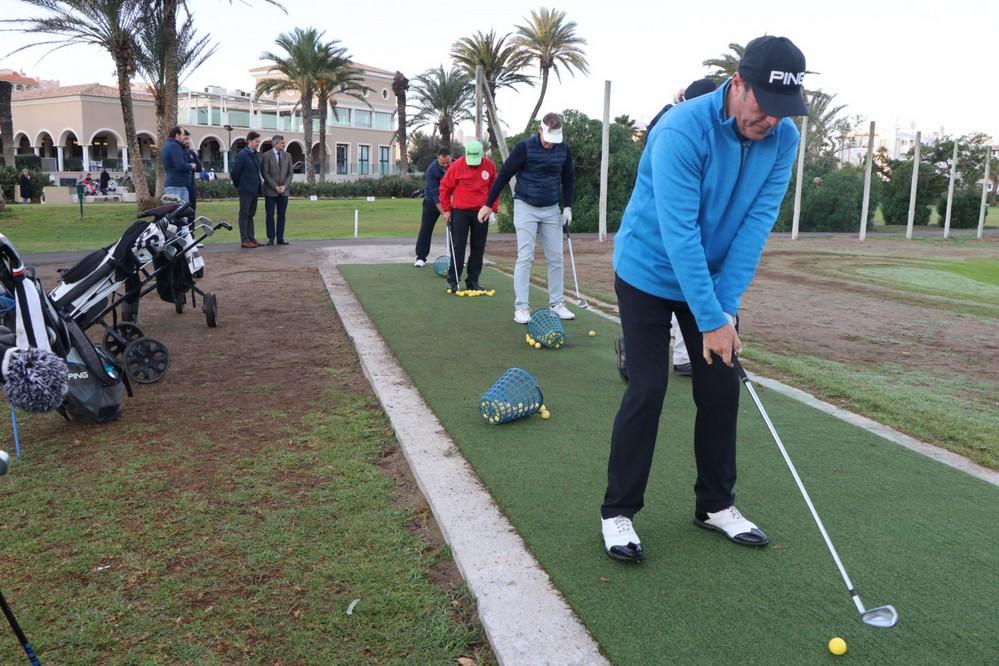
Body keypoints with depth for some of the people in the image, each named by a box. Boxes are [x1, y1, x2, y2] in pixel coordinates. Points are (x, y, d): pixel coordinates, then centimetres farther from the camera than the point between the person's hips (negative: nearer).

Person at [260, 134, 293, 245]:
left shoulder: (287, 156, 8)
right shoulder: (266, 156, -4)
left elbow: (290, 173, 7)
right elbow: (265, 173, -8)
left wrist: (284, 186, -7)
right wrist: (275, 187, -14)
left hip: (284, 191, 4)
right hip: (270, 191, -3)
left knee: (281, 215, 3)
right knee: (270, 215, 0)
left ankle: (280, 238, 6)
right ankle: (271, 238, 5)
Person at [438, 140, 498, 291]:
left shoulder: (490, 165, -1)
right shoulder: (457, 165, -8)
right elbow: (444, 187, 0)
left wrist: (493, 210, 4)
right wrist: (446, 209, -1)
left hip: (481, 212, 3)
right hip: (460, 212, -2)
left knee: (478, 248, 6)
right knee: (458, 246, -2)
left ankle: (473, 281, 15)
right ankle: (453, 281, 4)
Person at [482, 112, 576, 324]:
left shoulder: (564, 150, -1)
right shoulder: (524, 148, -14)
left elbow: (568, 179, 12)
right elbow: (504, 175, -8)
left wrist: (568, 206, 4)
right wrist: (488, 204, -6)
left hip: (552, 210, 4)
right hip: (526, 207, -4)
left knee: (556, 258, 5)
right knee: (525, 257, -7)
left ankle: (557, 303, 14)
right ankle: (521, 307, -3)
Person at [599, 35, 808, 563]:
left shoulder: (784, 139, -10)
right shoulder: (681, 131, -28)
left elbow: (756, 224, -13)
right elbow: (679, 234, -31)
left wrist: (726, 306, -19)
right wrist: (712, 320, -30)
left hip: (713, 279, 6)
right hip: (649, 275, -5)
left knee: (722, 389, 5)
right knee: (647, 390, -8)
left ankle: (715, 504, 21)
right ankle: (618, 511, 6)